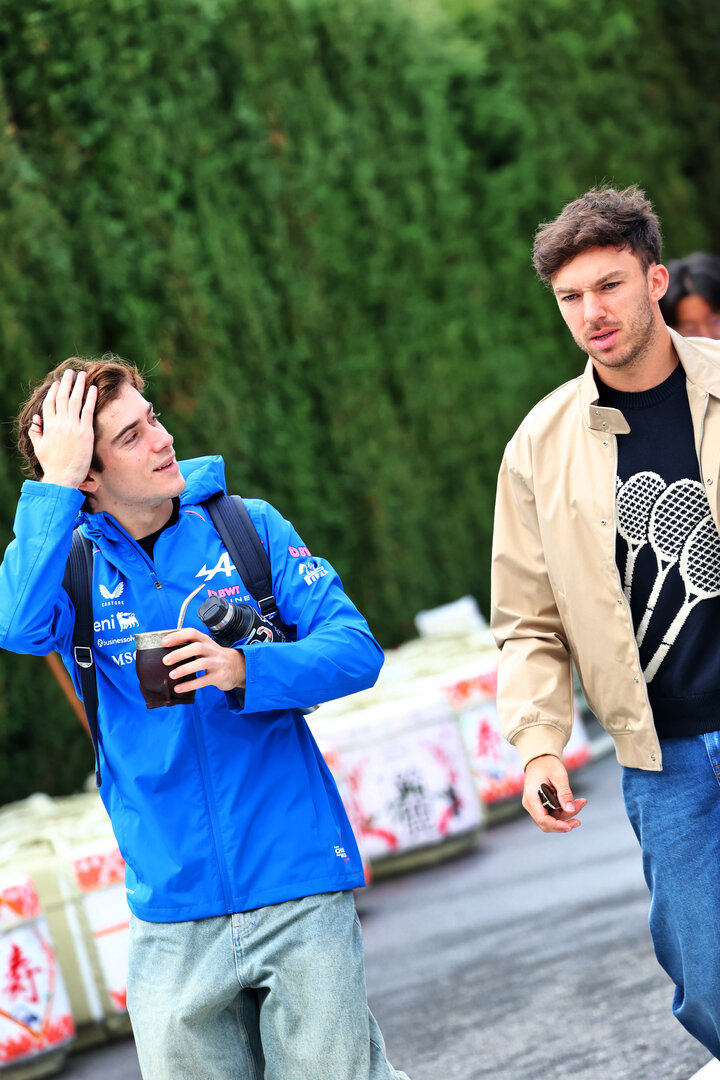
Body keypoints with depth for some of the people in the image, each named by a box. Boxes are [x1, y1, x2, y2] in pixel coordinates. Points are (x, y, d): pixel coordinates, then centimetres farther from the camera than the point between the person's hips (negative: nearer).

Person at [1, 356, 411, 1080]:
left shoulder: (248, 527, 3)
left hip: (300, 887, -1)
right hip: (171, 905, 1)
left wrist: (244, 671, -20)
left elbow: (357, 650, -3)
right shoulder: (70, 564, 3)